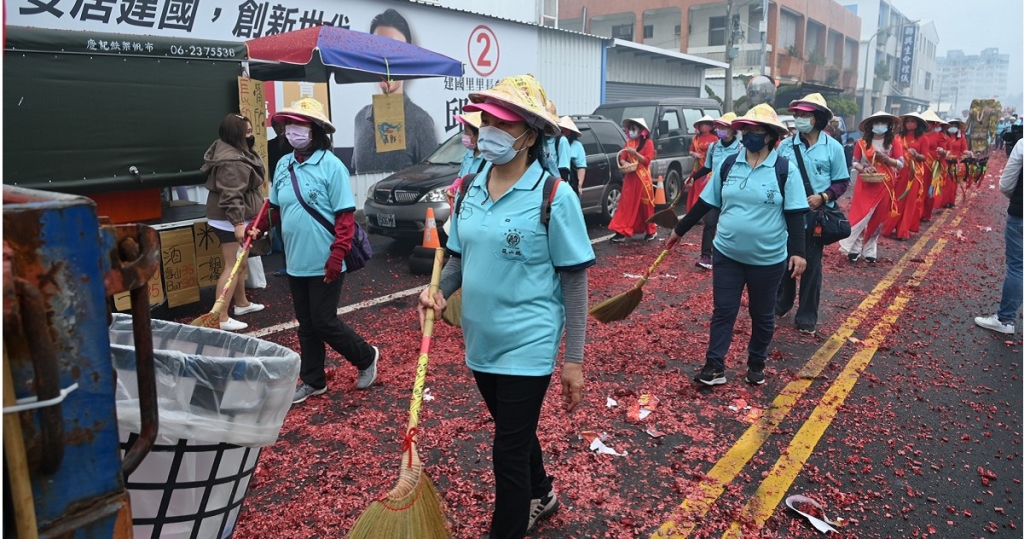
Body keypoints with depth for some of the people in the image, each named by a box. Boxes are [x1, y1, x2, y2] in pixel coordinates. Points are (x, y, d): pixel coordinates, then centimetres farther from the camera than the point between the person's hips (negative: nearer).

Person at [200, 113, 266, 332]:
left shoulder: (236, 152, 11)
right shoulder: (231, 161, -24)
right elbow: (231, 196, -31)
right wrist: (238, 224, -34)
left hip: (236, 218, 11)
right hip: (230, 220, -11)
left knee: (240, 263, 22)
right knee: (233, 266, -10)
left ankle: (241, 303, 36)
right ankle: (221, 318, -8)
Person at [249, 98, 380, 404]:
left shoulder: (331, 165, -12)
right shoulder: (284, 165, 7)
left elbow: (345, 216, -14)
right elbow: (275, 206, 17)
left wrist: (337, 256, -20)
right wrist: (257, 226, 0)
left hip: (323, 264, -6)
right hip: (295, 263, 6)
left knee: (324, 323, 0)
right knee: (306, 325, 13)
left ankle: (367, 358, 23)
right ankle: (313, 381, 27)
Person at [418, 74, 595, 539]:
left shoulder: (553, 196, -15)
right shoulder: (470, 187, 1)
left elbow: (574, 281, -12)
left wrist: (574, 359, -13)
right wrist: (439, 292, -8)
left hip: (527, 346, -6)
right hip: (481, 341, 6)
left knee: (509, 450, 2)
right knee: (515, 431, 25)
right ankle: (540, 495, 51)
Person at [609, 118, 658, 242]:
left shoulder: (648, 142, -3)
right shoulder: (629, 142, 14)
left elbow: (647, 160, -11)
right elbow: (622, 158, 10)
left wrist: (635, 153, -21)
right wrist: (624, 163, -13)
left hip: (642, 178, -5)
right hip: (630, 178, 5)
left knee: (645, 205, 2)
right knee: (626, 205, -1)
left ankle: (651, 231, 17)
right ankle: (621, 232, -3)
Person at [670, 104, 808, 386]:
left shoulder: (785, 169, -8)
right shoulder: (728, 165, 1)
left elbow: (795, 214, -8)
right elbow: (705, 203, 9)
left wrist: (797, 252, -15)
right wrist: (679, 230, 12)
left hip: (768, 258, -2)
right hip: (727, 254, 2)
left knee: (762, 315, 14)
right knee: (723, 311, 6)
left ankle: (756, 364, 31)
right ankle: (714, 366, 13)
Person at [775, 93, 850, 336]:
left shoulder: (833, 147, -3)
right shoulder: (785, 145, 1)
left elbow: (842, 182, 0)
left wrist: (823, 197, -16)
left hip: (816, 215, -2)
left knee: (811, 266, 6)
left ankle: (807, 316, 17)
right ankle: (781, 304, 32)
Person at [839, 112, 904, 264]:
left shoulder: (894, 142, 0)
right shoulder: (862, 142, -1)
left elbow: (901, 164, -1)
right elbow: (854, 162, 3)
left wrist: (886, 158, -17)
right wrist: (863, 168, -17)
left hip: (884, 186, 1)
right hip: (865, 185, -1)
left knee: (877, 219, 7)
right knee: (860, 217, -6)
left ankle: (869, 251, 17)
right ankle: (854, 249, 2)